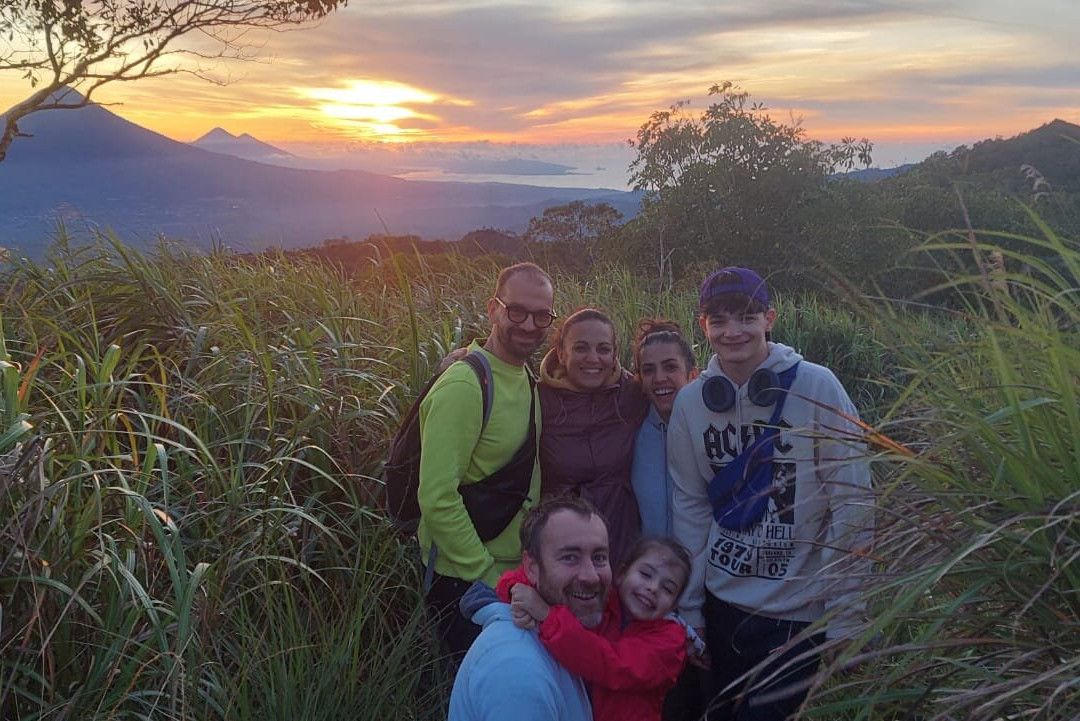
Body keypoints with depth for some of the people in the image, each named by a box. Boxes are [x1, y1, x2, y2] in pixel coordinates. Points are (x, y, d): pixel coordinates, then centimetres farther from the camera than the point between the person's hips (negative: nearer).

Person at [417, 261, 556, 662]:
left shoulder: (526, 380, 6)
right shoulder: (464, 386, -22)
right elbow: (438, 499, -25)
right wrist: (487, 576, -20)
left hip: (516, 577, 8)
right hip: (464, 583, -8)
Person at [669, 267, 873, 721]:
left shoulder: (815, 387, -14)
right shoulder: (690, 402, -4)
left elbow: (852, 503, -12)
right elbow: (690, 509, 1)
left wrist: (845, 618, -11)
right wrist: (688, 612, 3)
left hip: (802, 614, -3)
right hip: (723, 605, 4)